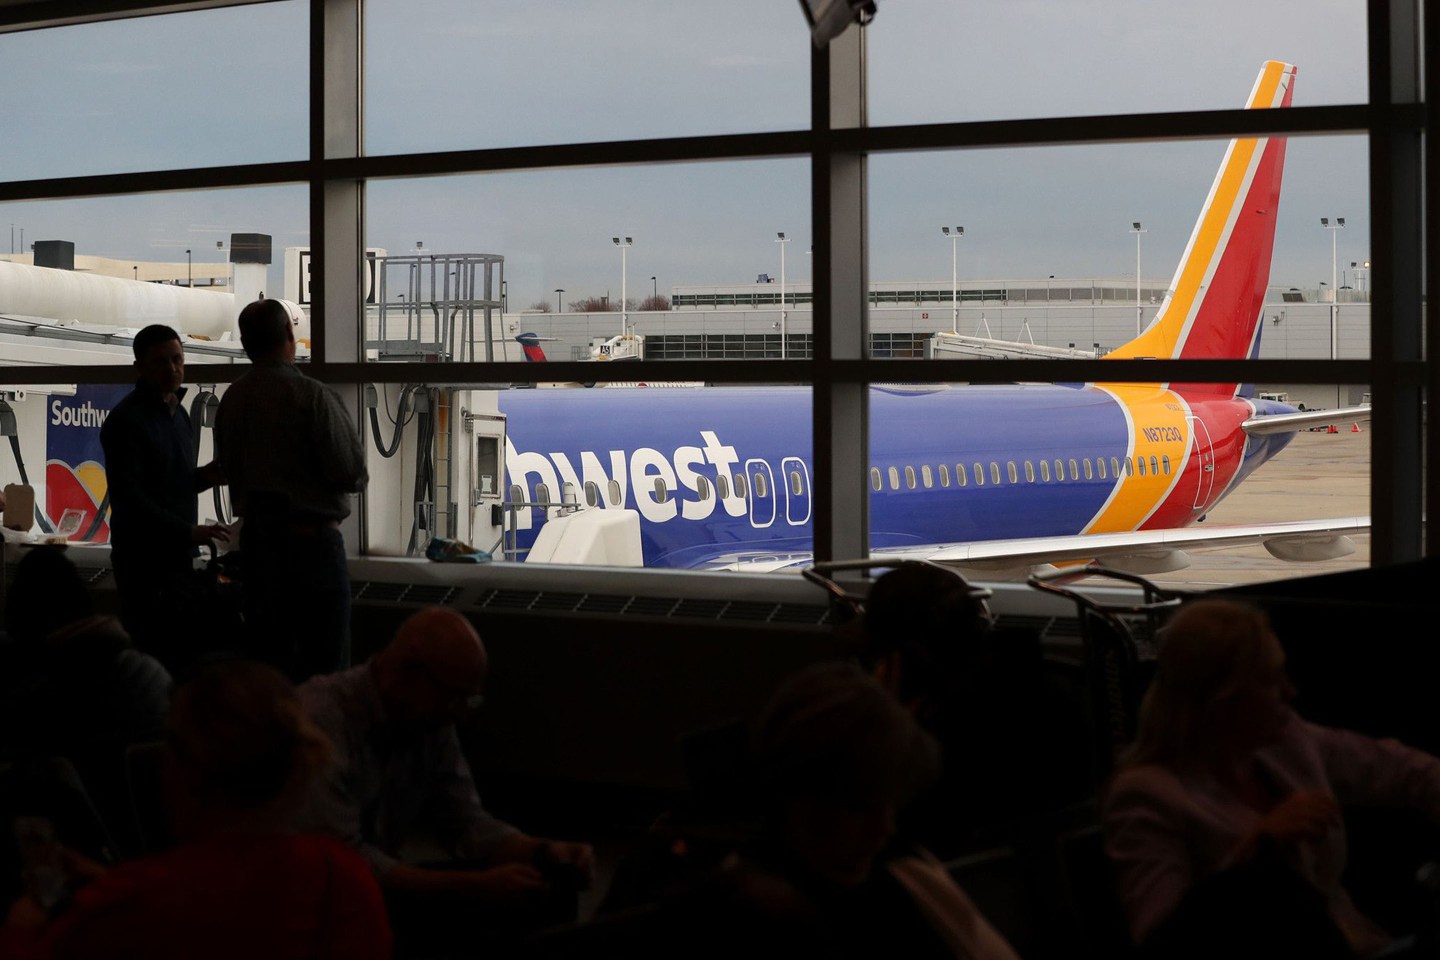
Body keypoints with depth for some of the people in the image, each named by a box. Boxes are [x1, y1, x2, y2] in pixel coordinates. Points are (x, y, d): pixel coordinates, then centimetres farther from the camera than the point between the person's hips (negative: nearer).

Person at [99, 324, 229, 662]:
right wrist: (188, 531, -21)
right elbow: (128, 495, -18)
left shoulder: (177, 413, 15)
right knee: (150, 650, -10)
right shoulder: (126, 420, -12)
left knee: (180, 646, 6)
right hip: (143, 558, -8)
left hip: (178, 554, 8)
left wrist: (204, 476, 2)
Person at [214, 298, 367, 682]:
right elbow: (352, 473, -14)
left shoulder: (231, 399, 4)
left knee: (265, 658, 13)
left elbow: (228, 468, 12)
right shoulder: (311, 396, -15)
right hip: (311, 537, -6)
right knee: (324, 667, -2)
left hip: (254, 537, 7)